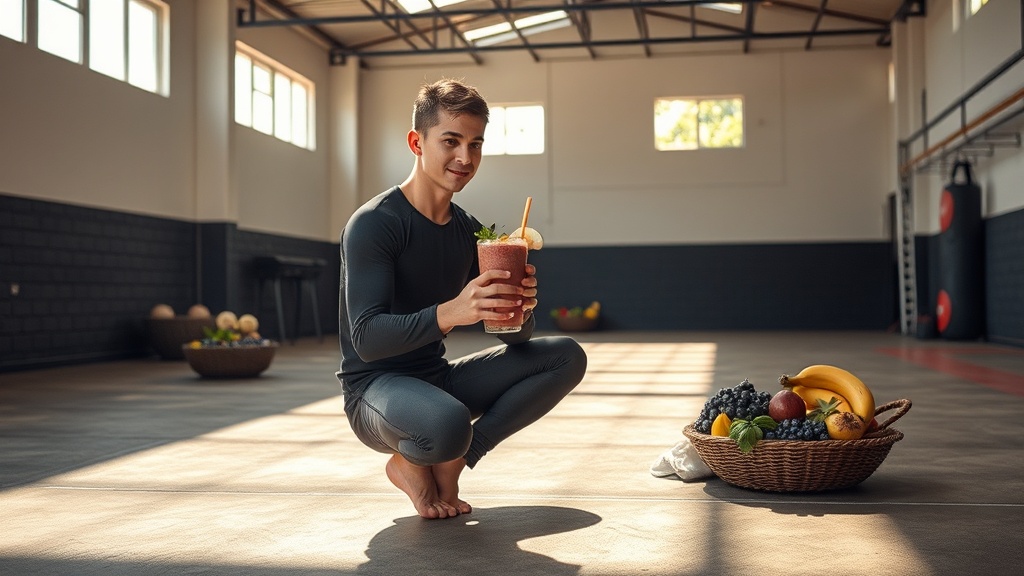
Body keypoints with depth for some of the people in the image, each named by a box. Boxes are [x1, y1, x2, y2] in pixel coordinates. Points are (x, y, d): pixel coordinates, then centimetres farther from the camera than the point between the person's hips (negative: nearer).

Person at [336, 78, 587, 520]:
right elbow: (366, 339, -26)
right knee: (449, 423, -40)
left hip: (439, 378, 8)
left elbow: (515, 335, 7)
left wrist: (520, 308, -19)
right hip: (374, 388, -7)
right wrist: (450, 313, -41)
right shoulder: (372, 224, -15)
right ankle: (412, 463, -2)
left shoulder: (469, 231, 7)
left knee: (567, 357, -4)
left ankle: (452, 461, -8)